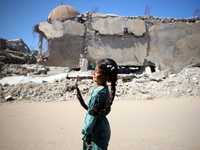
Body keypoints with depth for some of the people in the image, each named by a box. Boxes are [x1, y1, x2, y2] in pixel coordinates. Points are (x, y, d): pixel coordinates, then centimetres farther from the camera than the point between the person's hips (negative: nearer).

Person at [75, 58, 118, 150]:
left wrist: (86, 135, -11)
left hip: (97, 131, -9)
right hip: (104, 127, 9)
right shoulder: (105, 89, 1)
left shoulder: (98, 92, -26)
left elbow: (92, 116, -20)